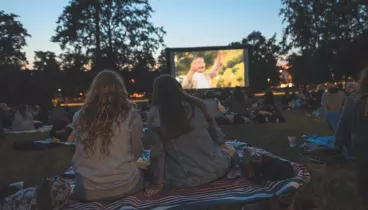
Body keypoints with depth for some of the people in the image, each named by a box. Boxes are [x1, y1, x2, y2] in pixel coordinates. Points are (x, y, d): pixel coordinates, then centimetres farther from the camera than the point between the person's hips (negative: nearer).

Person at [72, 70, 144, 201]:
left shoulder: (79, 117, -7)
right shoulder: (131, 116, -13)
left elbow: (80, 154, 7)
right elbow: (137, 153, 0)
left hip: (87, 190, 3)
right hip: (124, 186, -2)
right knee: (141, 174, 30)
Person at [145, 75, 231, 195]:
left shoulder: (154, 115, -9)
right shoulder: (196, 104, -2)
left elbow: (157, 152, -8)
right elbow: (215, 131, 7)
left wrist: (158, 182, 1)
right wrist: (222, 143, 27)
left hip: (184, 179, -2)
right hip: (214, 169, 3)